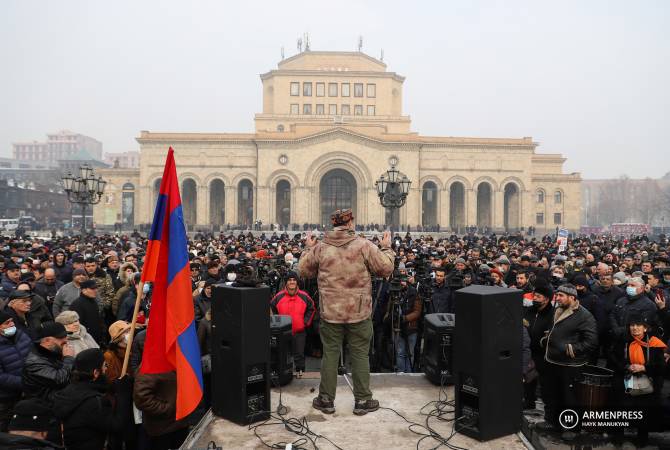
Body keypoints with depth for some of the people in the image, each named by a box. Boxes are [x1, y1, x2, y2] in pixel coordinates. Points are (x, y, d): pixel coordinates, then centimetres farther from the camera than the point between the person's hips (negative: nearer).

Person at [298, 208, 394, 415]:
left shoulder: (320, 248, -3)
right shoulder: (364, 245, -9)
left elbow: (303, 270, 9)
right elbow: (386, 268, -5)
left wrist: (308, 249, 21)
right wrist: (387, 248, 11)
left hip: (330, 312, 2)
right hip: (359, 313, -1)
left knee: (330, 354, 12)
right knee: (360, 355, 10)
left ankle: (326, 400, 22)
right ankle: (362, 400, 20)